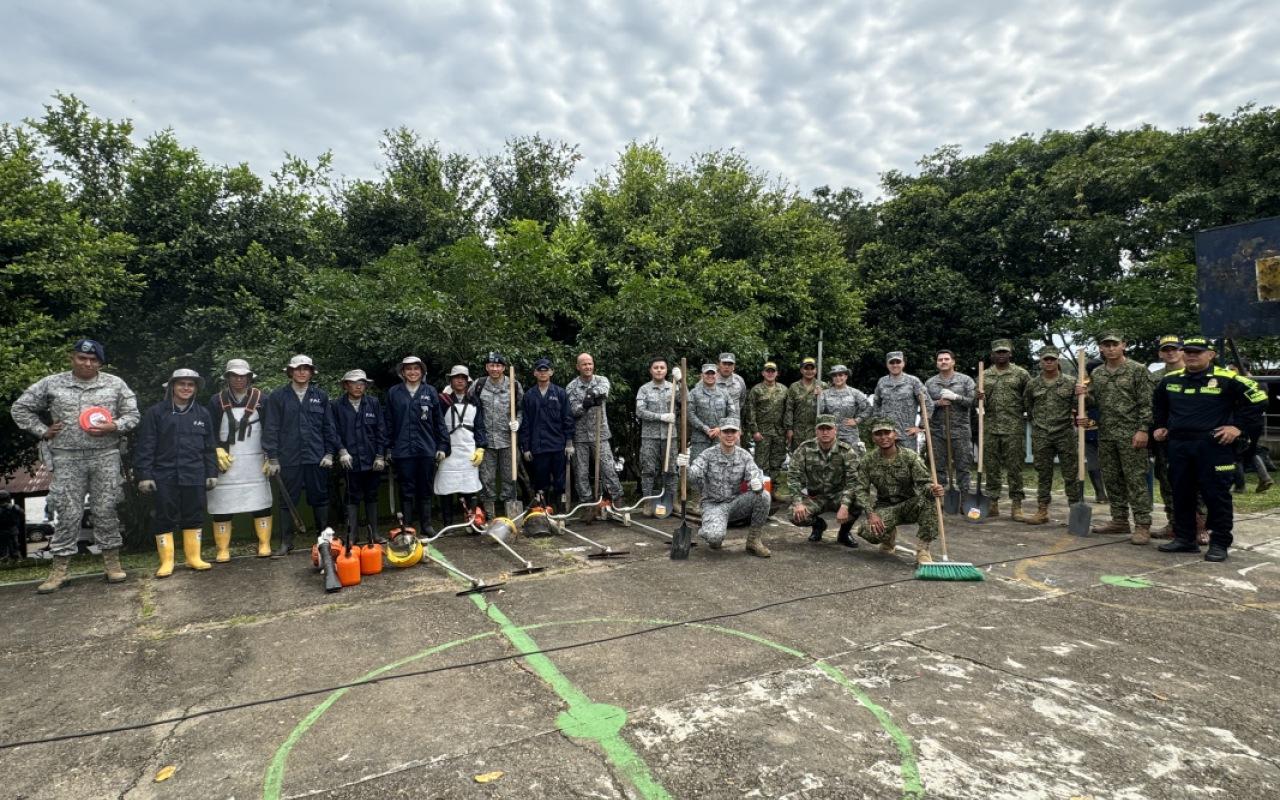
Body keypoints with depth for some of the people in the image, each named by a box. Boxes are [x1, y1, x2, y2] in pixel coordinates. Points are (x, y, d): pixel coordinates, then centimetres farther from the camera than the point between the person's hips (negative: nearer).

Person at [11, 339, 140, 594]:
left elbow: (132, 414, 7)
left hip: (105, 456, 0)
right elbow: (21, 408, 15)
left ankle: (112, 563, 14)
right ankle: (59, 570, 13)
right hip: (67, 458, 0)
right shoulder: (51, 384, 6)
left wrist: (113, 426, -11)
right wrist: (42, 431, 5)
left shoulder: (115, 384, 5)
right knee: (68, 513, 3)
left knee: (106, 510, 4)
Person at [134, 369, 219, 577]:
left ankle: (193, 557, 20)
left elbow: (210, 447, 11)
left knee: (194, 517, 9)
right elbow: (146, 446, -2)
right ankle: (166, 561, 15)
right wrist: (144, 475, -7)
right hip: (164, 476, -2)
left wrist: (212, 473, 8)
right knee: (165, 519, 4)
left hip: (194, 476, 2)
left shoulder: (202, 414, 9)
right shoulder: (156, 412, 0)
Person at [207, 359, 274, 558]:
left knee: (261, 504, 1)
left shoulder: (259, 399, 5)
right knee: (222, 506, 2)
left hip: (255, 462, 0)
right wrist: (218, 451, -9)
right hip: (226, 462, 1)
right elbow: (211, 432, 6)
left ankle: (264, 544, 10)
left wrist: (270, 456, 0)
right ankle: (223, 549, 11)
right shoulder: (217, 401, 6)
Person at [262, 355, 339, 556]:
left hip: (316, 457, 1)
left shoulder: (320, 397, 8)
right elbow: (271, 428, 1)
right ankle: (286, 543, 15)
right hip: (288, 457, -1)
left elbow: (328, 427, 9)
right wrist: (272, 458, -3)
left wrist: (329, 453, 2)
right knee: (287, 501, 6)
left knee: (320, 499, 8)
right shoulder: (277, 397, 3)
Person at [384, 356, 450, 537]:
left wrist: (442, 446, 3)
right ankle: (407, 527, 14)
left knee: (425, 489, 7)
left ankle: (426, 525, 17)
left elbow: (439, 422, 8)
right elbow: (389, 423, 8)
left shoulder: (430, 392, 7)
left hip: (427, 449, 0)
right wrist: (389, 448, 5)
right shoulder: (394, 393, 6)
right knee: (406, 490, 5)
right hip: (403, 450, 0)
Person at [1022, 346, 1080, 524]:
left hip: (1065, 434, -1)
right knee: (1043, 474, 7)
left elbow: (1078, 406, 6)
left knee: (1071, 474, 0)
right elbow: (1026, 405, 15)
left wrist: (1077, 418, -10)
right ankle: (1042, 511, 13)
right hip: (1040, 436, 1)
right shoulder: (1032, 384, 5)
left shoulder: (1069, 383, 2)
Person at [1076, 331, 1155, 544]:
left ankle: (1142, 525, -1)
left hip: (1130, 434, -6)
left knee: (1136, 479, -5)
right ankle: (1119, 520, 20)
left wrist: (1143, 430, -14)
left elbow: (1145, 404, -7)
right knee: (1112, 479, 11)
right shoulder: (1096, 374, 12)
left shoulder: (1137, 370, -3)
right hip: (1105, 434, 6)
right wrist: (1085, 395, -5)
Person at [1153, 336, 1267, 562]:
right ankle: (1184, 538, 20)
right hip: (1178, 446, 5)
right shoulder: (1170, 380, 10)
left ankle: (1220, 543, 8)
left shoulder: (1226, 379, -6)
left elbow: (1258, 398, -3)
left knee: (1216, 495, -1)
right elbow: (1158, 402, 29)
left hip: (1213, 446, -5)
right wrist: (1160, 425, 21)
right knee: (1181, 494, 10)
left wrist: (1239, 426, -7)